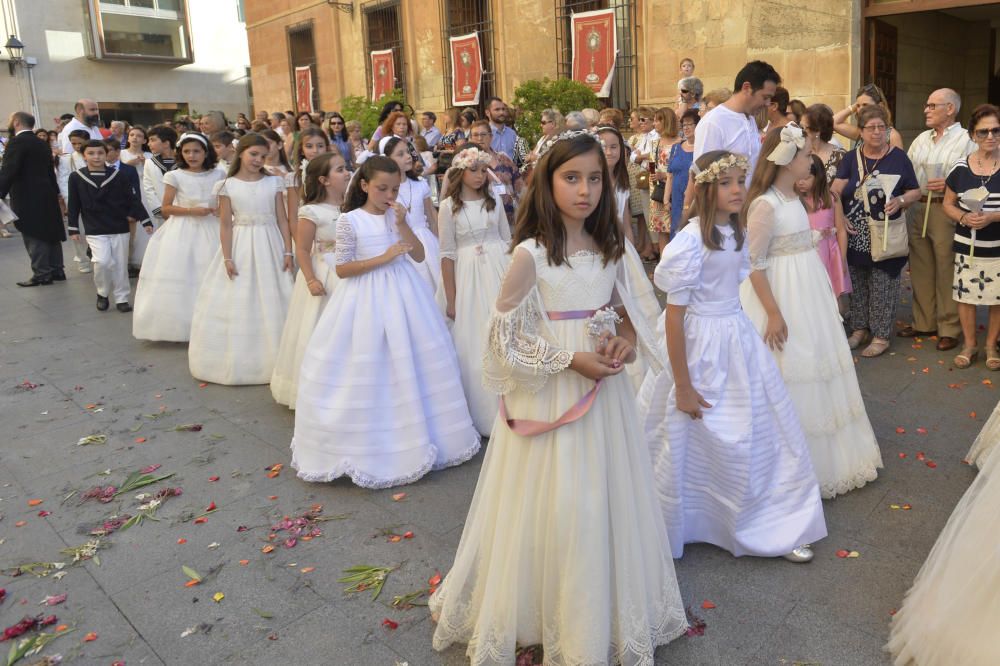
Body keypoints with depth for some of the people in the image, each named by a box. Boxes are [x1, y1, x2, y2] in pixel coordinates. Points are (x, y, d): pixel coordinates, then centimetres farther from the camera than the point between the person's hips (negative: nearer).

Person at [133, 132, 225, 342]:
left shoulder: (219, 175, 1)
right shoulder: (175, 176, -4)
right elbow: (166, 208, -2)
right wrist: (192, 210, -14)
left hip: (211, 230, 2)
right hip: (182, 230, -1)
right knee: (179, 277, -2)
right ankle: (177, 326, 9)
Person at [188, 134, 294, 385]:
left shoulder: (274, 182, 3)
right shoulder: (227, 186, -1)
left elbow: (282, 220, 3)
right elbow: (226, 225, -2)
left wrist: (288, 252, -2)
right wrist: (227, 258, -8)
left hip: (269, 247, 1)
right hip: (240, 247, -1)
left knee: (271, 304, 5)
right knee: (237, 305, 4)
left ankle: (271, 360, 17)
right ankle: (237, 362, 16)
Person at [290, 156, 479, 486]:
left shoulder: (396, 215, 5)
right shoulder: (349, 220, -7)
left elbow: (419, 256, 2)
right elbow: (342, 269, -8)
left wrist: (402, 223, -10)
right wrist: (382, 258, -16)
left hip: (402, 296, 4)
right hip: (366, 298, -4)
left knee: (408, 365, 8)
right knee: (366, 373, 0)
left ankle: (410, 438, 24)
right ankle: (367, 444, 15)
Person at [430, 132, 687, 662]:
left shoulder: (607, 249, 4)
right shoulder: (531, 253, -13)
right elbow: (505, 334, -13)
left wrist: (627, 338, -6)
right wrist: (571, 360, -19)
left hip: (604, 390, 6)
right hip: (549, 396, -6)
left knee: (609, 502, 15)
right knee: (553, 507, 5)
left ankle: (601, 616, 37)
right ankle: (550, 616, 29)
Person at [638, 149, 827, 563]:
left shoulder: (736, 233, 3)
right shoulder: (691, 240, -20)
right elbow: (674, 316, -20)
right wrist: (682, 385, -18)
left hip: (738, 339, 8)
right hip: (700, 346, -7)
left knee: (762, 434, 14)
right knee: (696, 444, 8)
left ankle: (773, 528, 32)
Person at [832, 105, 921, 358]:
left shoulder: (899, 157, 1)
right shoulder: (850, 158, 6)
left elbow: (915, 191, 4)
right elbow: (836, 190, -5)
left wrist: (900, 201, -17)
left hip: (885, 234, -3)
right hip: (855, 234, 3)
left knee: (883, 284, 1)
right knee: (856, 282, 11)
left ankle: (881, 335, 11)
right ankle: (860, 328, 25)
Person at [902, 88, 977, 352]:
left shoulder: (966, 140, -5)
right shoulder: (921, 139, 16)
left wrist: (950, 185, -23)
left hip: (947, 211, -6)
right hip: (918, 209, 7)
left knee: (946, 271, -1)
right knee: (920, 268, 12)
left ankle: (949, 329, 10)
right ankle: (924, 322, 24)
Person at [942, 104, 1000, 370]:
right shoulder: (960, 168, 0)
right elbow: (947, 204, 6)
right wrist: (964, 218, -13)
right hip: (967, 246, 1)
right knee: (966, 294, 7)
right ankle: (969, 344, 24)